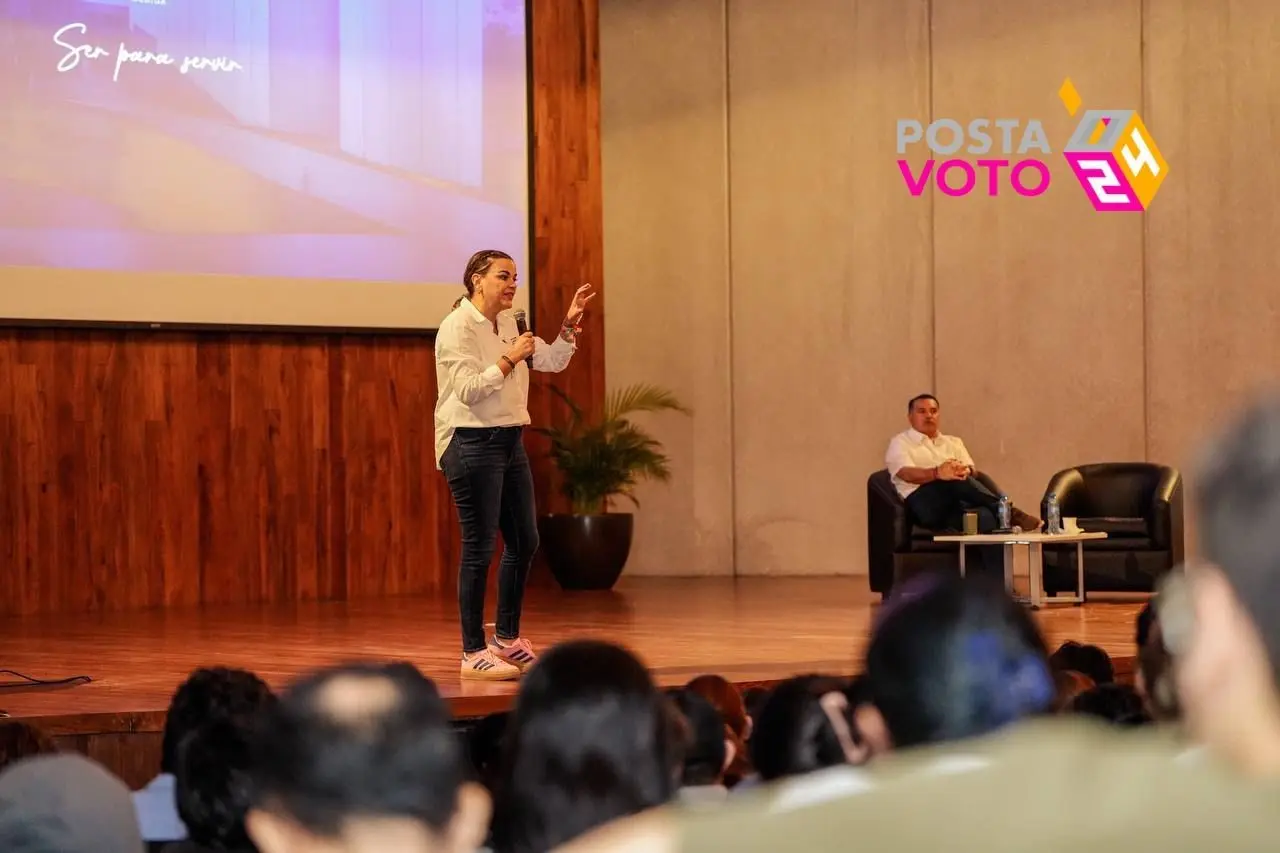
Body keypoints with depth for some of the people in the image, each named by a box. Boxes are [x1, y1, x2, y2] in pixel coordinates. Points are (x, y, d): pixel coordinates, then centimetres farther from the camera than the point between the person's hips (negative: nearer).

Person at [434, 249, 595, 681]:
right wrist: (510, 358, -21)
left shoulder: (508, 324, 13)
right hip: (471, 443, -9)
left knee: (524, 541, 13)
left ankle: (507, 637, 27)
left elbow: (552, 362, 18)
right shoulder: (458, 328, -12)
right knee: (479, 547, -6)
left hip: (510, 441, 9)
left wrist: (570, 325, 6)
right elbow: (469, 390, -20)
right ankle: (473, 652, 1)